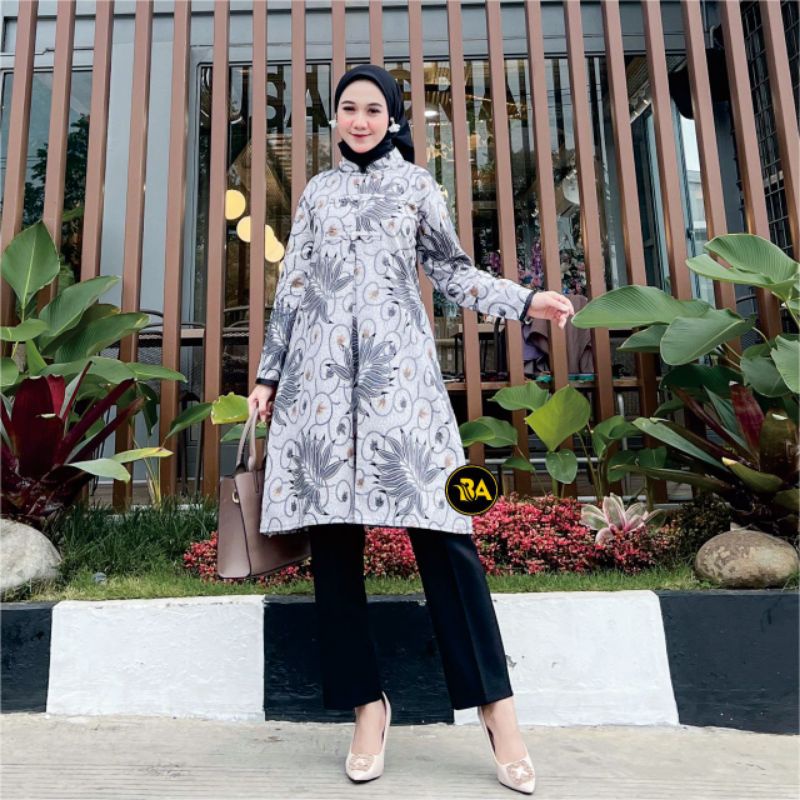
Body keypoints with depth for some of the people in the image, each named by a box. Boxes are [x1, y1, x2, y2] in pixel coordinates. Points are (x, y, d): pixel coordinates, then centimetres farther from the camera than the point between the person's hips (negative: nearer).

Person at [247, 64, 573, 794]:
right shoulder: (317, 192, 19)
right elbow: (291, 287, 17)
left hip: (400, 372, -2)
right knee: (332, 533, -1)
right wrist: (268, 374, 14)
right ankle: (367, 702, 10)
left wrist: (525, 301, 3)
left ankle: (495, 703, -1)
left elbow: (450, 270, 16)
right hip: (321, 374, 3)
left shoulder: (417, 184, 15)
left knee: (441, 527, -10)